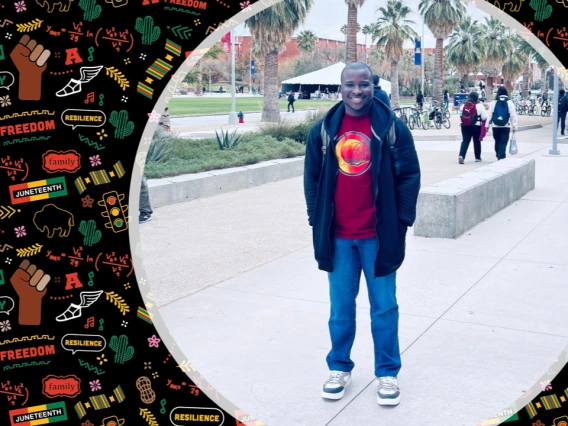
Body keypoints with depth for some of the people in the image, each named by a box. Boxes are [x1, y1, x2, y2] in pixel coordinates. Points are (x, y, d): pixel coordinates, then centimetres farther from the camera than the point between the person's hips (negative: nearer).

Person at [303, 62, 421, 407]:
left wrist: (402, 221, -6)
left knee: (384, 307, 10)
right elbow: (312, 177, 7)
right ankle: (340, 367, 31)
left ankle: (387, 373, 25)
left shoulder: (392, 127, -4)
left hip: (379, 235, -2)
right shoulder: (323, 130, 2)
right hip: (338, 236, 2)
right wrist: (317, 221, 3)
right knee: (341, 306, 14)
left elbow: (410, 175, -2)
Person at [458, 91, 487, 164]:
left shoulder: (464, 105, 4)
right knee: (477, 141, 13)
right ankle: (478, 157, 24)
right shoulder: (479, 106, -9)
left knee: (465, 141, 2)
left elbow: (461, 115, 12)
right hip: (476, 126, -3)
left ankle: (461, 156, -18)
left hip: (465, 125, 3)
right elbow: (484, 117, -7)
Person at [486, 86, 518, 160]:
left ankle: (499, 156, 28)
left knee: (497, 142, 16)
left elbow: (490, 114, 1)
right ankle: (501, 158, -10)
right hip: (506, 126, -2)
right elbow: (513, 116, -2)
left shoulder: (494, 102, 1)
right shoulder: (509, 102, -2)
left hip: (496, 126, 2)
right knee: (503, 143, -2)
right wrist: (514, 127, 2)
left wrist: (487, 125, 5)